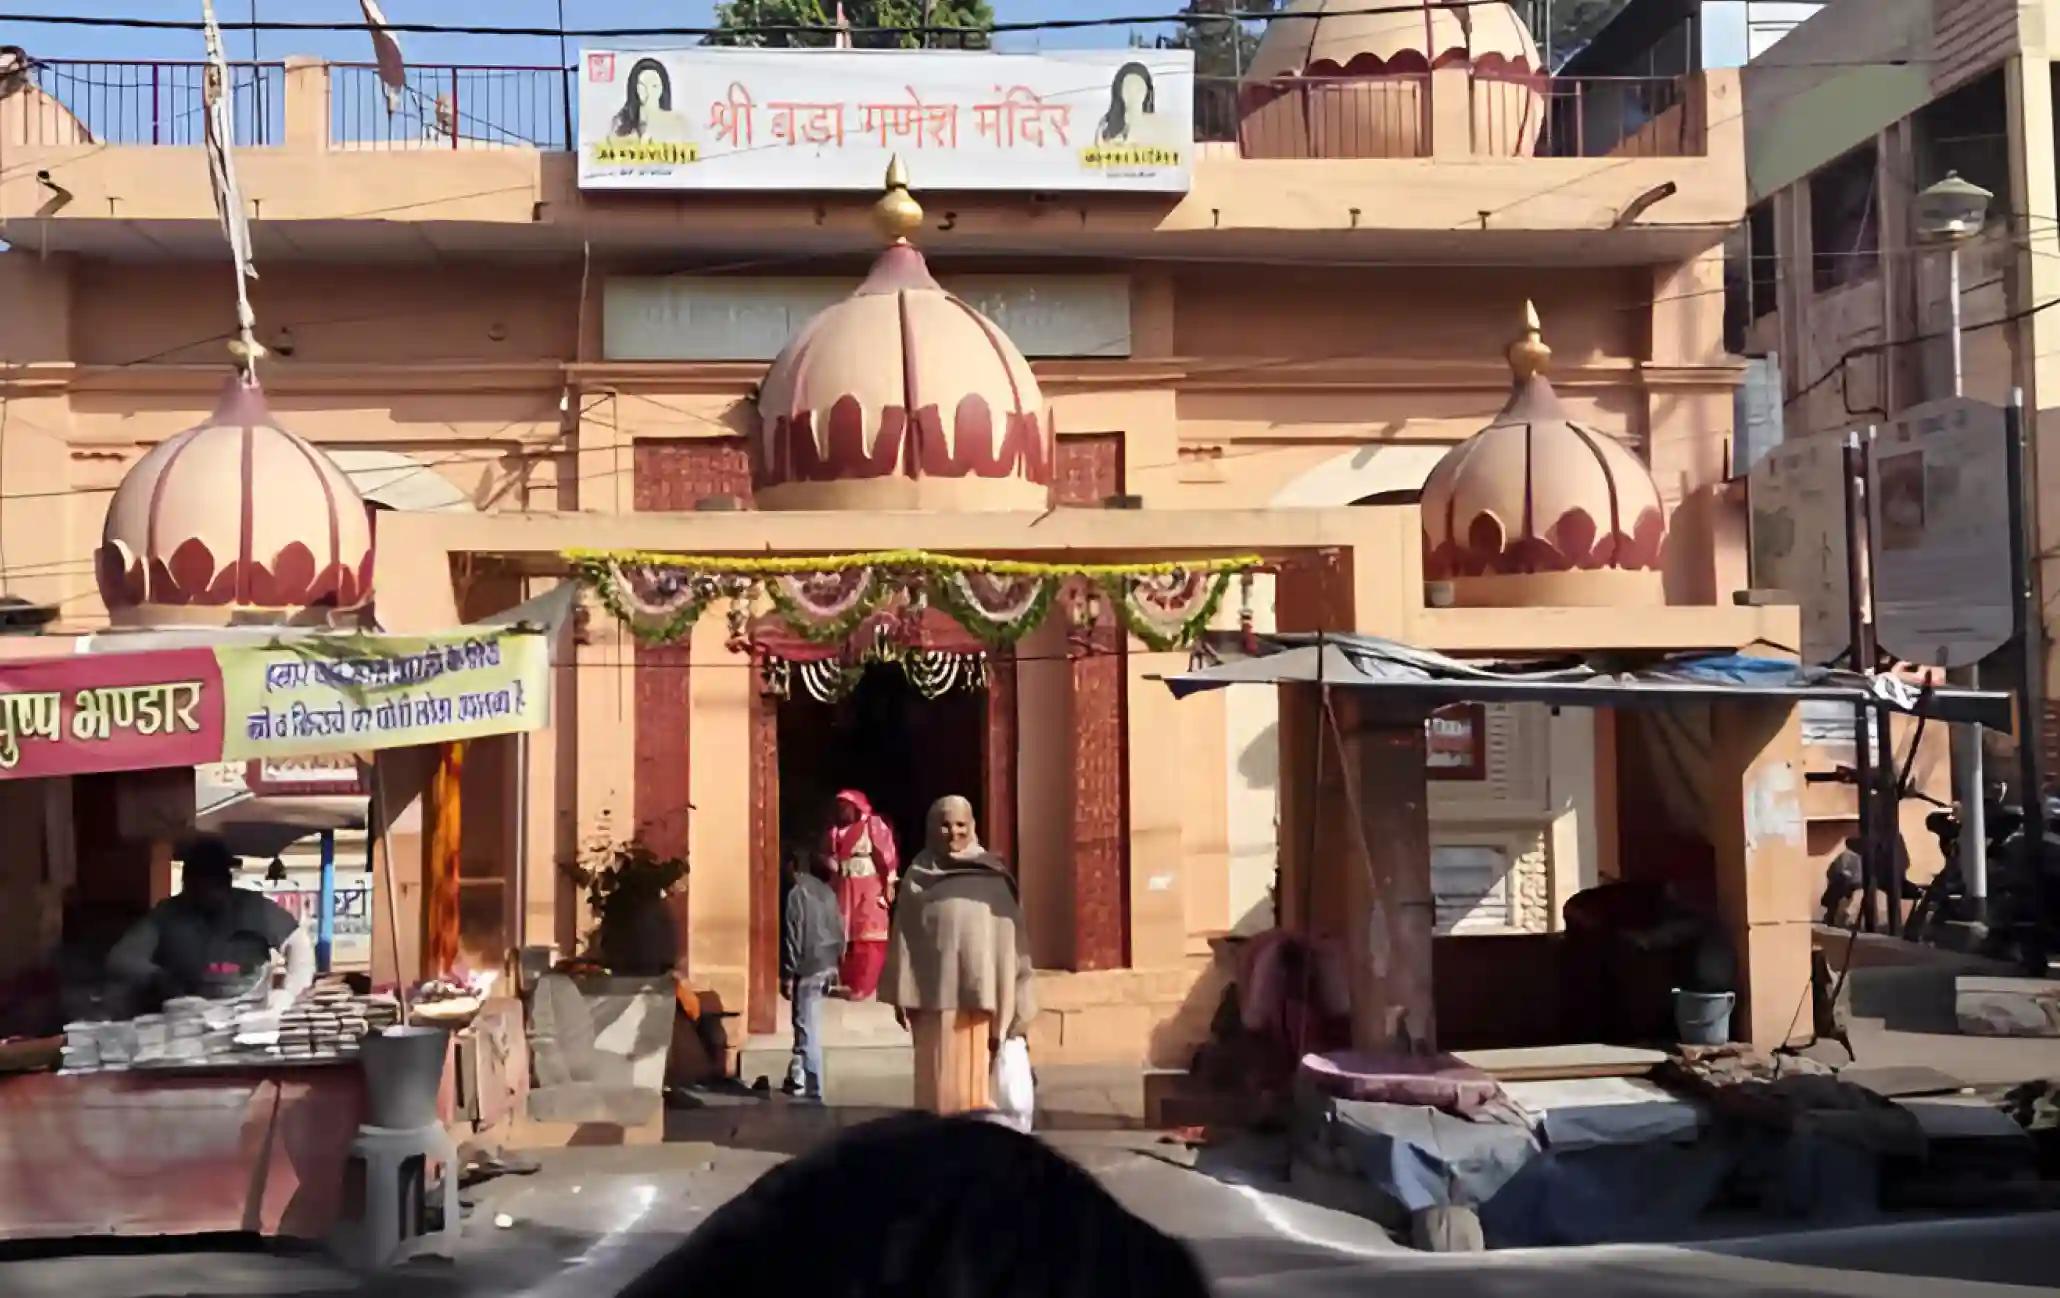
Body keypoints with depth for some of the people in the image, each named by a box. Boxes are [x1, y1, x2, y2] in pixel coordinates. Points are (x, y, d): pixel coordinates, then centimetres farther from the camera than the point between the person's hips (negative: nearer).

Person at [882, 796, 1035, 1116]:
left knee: (977, 1072, 0)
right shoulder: (919, 874, 8)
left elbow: (1008, 933, 6)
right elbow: (904, 935, 7)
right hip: (935, 989, 0)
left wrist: (1009, 1002, 2)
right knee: (939, 1072, 0)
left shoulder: (993, 874, 7)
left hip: (980, 989, 0)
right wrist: (901, 996, 1)